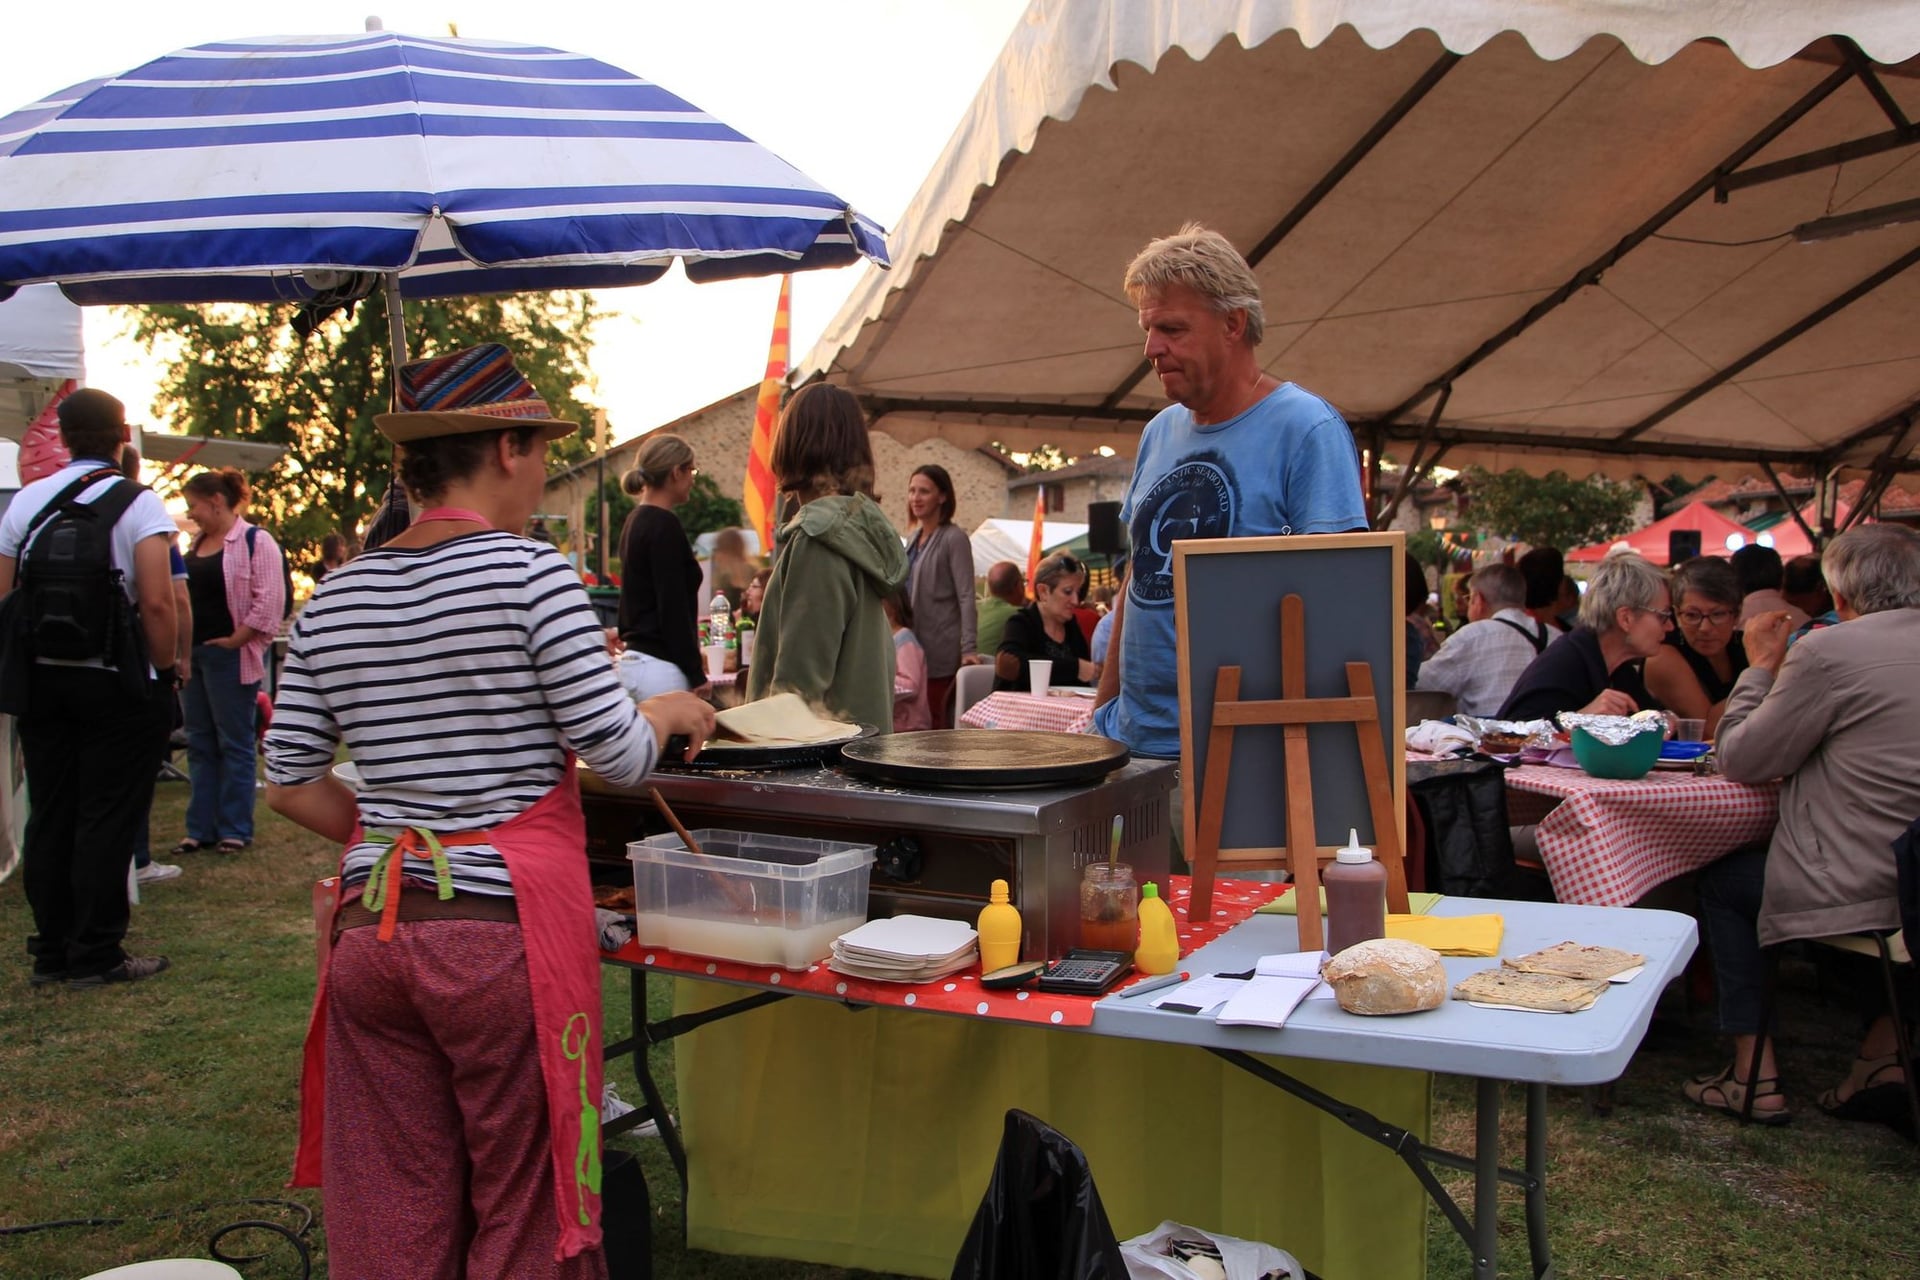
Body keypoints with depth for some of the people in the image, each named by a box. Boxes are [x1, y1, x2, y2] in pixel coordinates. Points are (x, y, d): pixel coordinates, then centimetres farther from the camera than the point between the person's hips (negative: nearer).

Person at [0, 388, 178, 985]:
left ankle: (51, 952, 19)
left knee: (49, 817, 11)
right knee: (108, 819, 1)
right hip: (117, 683, -5)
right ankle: (97, 955, 5)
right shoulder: (137, 503, -8)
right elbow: (157, 604, -17)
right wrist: (166, 671, -6)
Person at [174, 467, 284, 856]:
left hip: (231, 658, -8)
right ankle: (201, 828, 19)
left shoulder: (255, 541, -10)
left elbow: (270, 601, -17)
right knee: (199, 743, 11)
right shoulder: (196, 543, 15)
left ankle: (235, 829, 9)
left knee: (234, 744, 1)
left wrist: (235, 640, -16)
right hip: (195, 654, 8)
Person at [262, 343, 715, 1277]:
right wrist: (670, 712, 8)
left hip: (373, 925, 5)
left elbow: (289, 784, 9)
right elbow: (617, 756, -11)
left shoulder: (335, 597, 6)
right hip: (505, 927, -5)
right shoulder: (529, 574, -11)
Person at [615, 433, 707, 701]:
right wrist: (696, 675, -13)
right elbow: (673, 608, -17)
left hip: (634, 659, 10)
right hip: (661, 666, -10)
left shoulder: (635, 521, 15)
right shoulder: (663, 525, -12)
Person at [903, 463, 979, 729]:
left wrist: (969, 647, -21)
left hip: (941, 652, -7)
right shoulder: (914, 539, 15)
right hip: (914, 648, 7)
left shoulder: (954, 538, -7)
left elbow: (966, 596, -13)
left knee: (937, 725, -7)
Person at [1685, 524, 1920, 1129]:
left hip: (1856, 892, -7)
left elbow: (1740, 760, -6)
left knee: (1722, 880, 17)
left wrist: (1761, 666, 7)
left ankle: (1754, 1073, 17)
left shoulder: (1829, 651, -15)